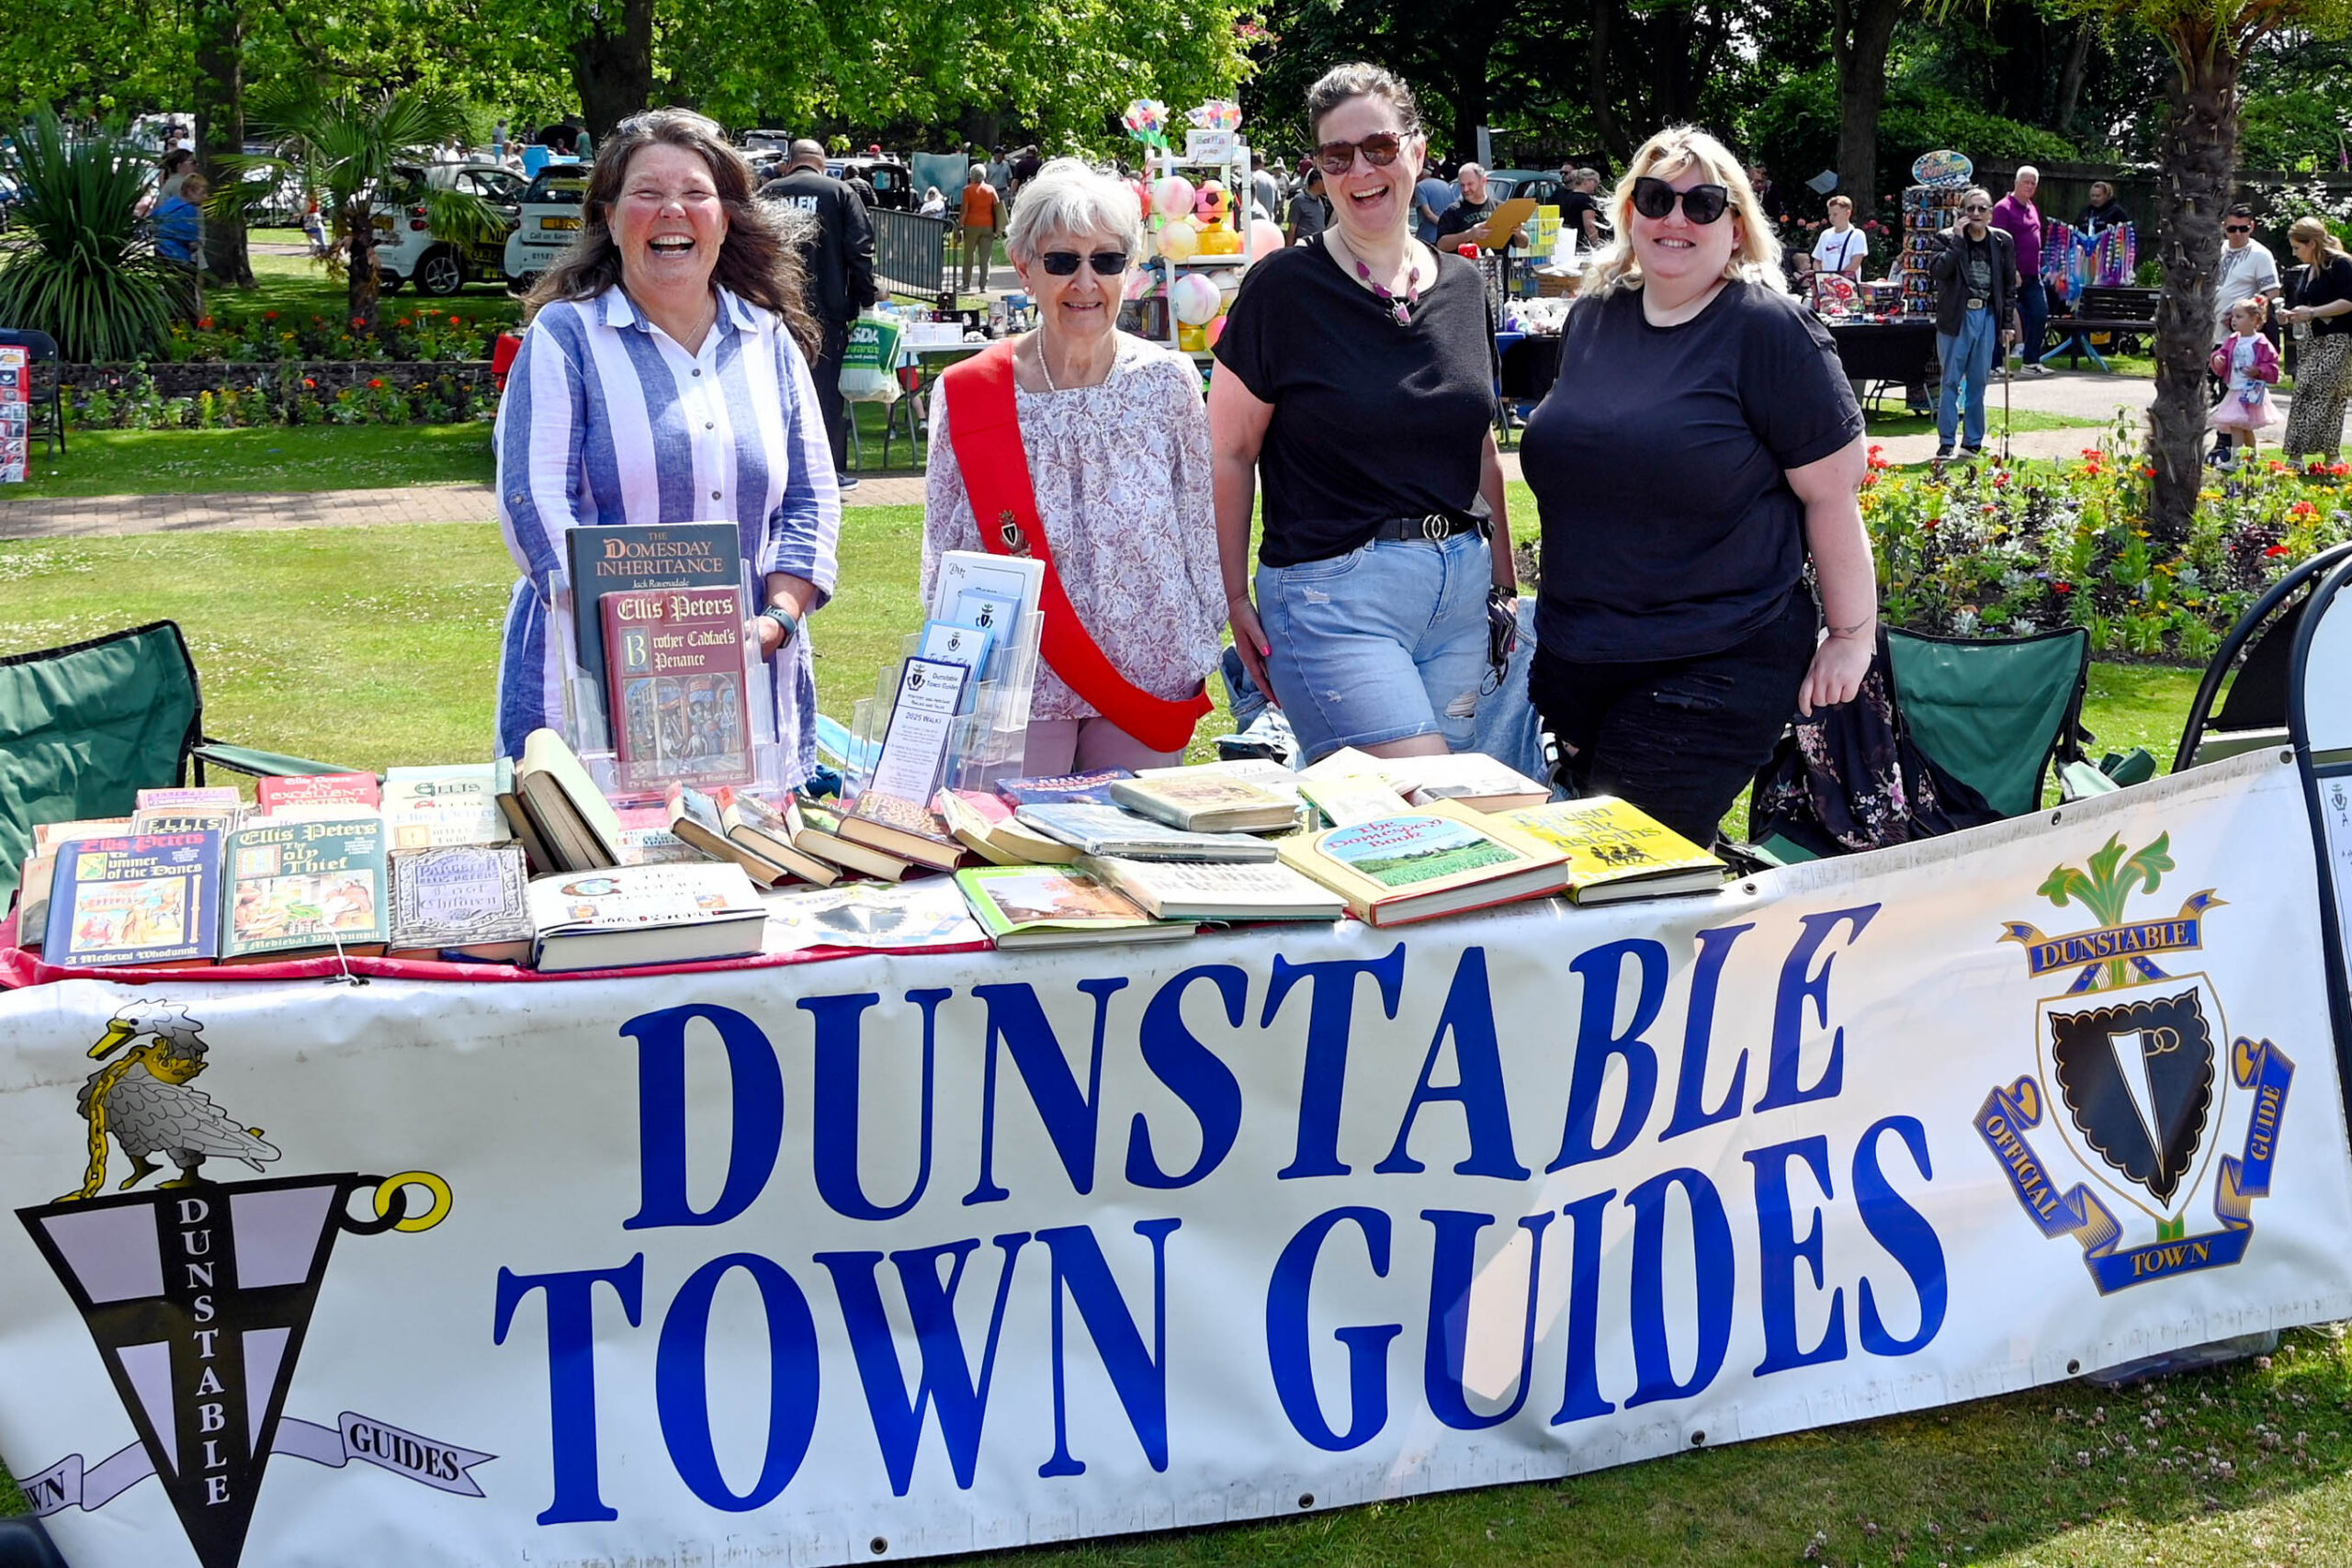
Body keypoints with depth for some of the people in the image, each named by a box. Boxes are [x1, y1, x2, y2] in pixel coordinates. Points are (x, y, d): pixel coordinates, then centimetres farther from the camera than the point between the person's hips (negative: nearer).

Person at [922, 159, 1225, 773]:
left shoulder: (1168, 382, 0)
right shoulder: (967, 396, -4)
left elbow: (1200, 530, 6)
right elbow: (943, 555, 2)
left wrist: (1201, 650, 5)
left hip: (1150, 675, 1)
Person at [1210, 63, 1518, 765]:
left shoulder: (1464, 286, 10)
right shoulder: (1283, 287, -5)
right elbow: (1229, 454, -4)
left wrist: (1506, 584, 18)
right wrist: (1235, 600, -7)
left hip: (1462, 590, 6)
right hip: (1334, 591, -6)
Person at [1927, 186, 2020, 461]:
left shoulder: (2003, 241, 7)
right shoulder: (1947, 239, -2)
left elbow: (2009, 285, 11)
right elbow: (1936, 270, -19)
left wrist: (2007, 322, 7)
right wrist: (1958, 240, -18)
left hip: (1987, 317, 3)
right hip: (1956, 317, -3)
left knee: (1978, 382, 7)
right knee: (1951, 381, -2)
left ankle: (1973, 442, 14)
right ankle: (1945, 444, 2)